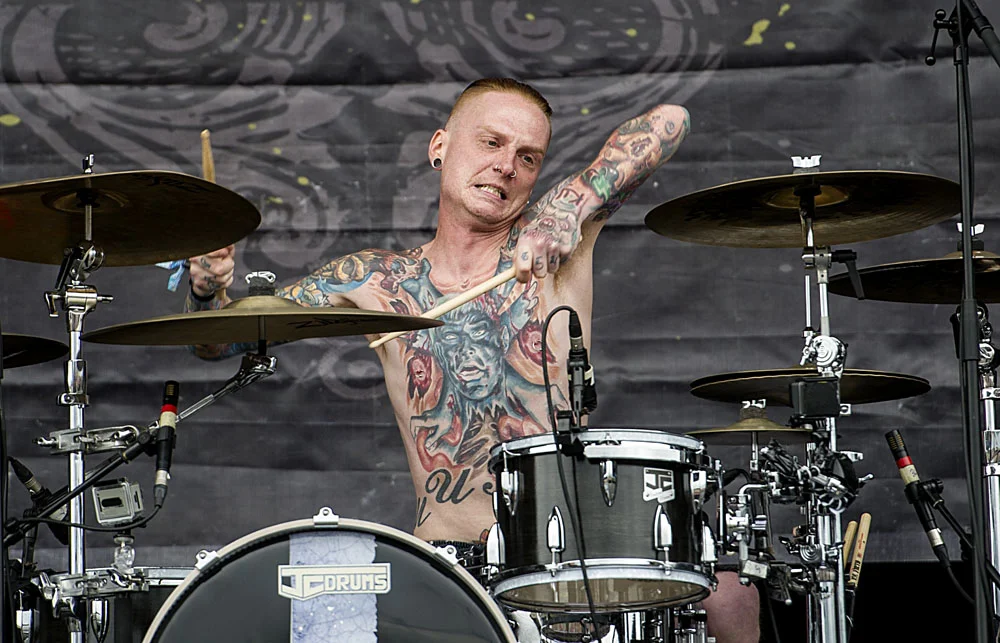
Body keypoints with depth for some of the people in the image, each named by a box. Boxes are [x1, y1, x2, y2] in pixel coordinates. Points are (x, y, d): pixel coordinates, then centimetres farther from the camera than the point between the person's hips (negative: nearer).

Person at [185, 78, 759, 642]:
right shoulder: (376, 280, 10)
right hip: (451, 550, 0)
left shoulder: (551, 237, 6)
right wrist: (210, 287, -11)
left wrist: (576, 208, -16)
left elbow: (670, 121, -2)